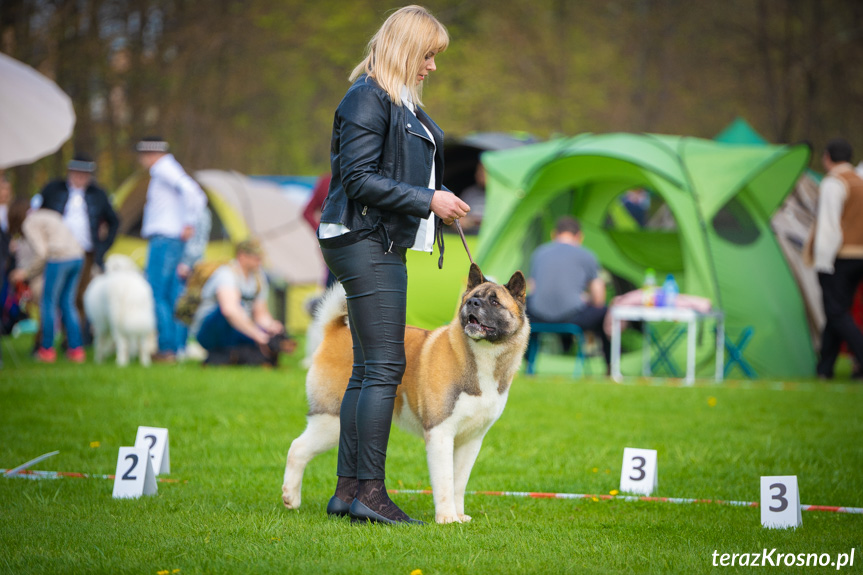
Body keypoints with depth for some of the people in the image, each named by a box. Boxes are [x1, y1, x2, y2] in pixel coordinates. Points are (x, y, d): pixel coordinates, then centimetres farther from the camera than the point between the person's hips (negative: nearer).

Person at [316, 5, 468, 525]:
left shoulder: (403, 104, 18)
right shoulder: (368, 98, -12)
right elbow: (359, 179, -18)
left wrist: (440, 201, 10)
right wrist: (428, 201, -17)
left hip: (382, 247, 10)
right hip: (365, 243, -10)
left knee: (367, 370, 9)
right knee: (385, 366, -11)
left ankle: (348, 490, 12)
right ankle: (370, 492, -9)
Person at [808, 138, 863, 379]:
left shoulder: (833, 184, -11)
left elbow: (828, 226, -17)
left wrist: (822, 261, -16)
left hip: (837, 259, -9)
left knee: (837, 312, -8)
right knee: (836, 312, 11)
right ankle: (825, 367, 13)